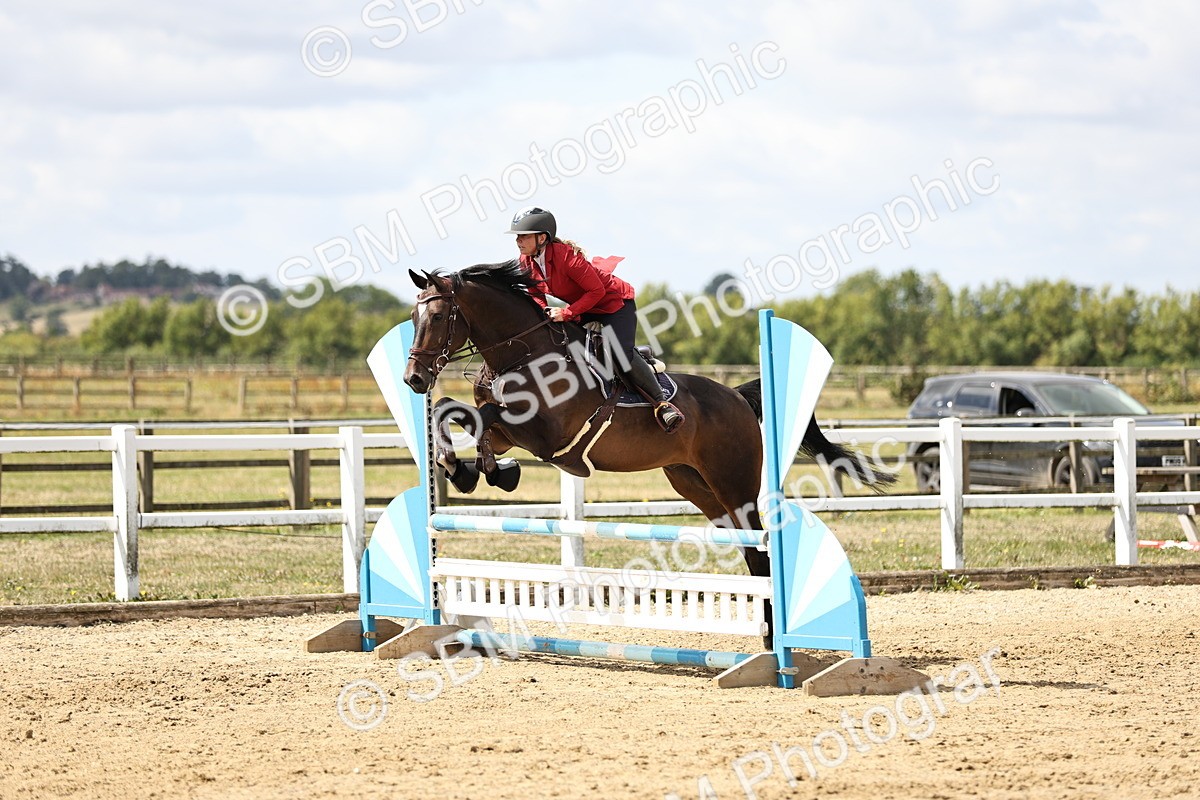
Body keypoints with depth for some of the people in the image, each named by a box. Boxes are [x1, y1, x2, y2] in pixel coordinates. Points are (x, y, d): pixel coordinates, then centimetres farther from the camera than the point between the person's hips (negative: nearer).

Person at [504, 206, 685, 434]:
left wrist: (566, 313, -32)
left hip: (616, 303, -9)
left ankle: (661, 402, -14)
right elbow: (535, 293, 7)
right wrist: (543, 311, -15)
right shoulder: (527, 262, -9)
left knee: (621, 354, -25)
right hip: (584, 307, 9)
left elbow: (596, 291, -28)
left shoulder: (566, 256, -32)